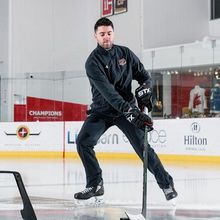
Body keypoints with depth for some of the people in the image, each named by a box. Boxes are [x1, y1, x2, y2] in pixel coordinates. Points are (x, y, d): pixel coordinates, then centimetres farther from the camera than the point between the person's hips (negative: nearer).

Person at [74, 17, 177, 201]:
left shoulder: (125, 53, -3)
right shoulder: (93, 62, -15)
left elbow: (144, 76, 6)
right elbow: (107, 91, -28)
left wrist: (144, 90, -18)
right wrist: (129, 111, -38)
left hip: (128, 106, 1)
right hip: (102, 110, 0)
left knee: (142, 145, -9)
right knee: (83, 141, -16)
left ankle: (166, 183, 0)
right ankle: (95, 185, -2)